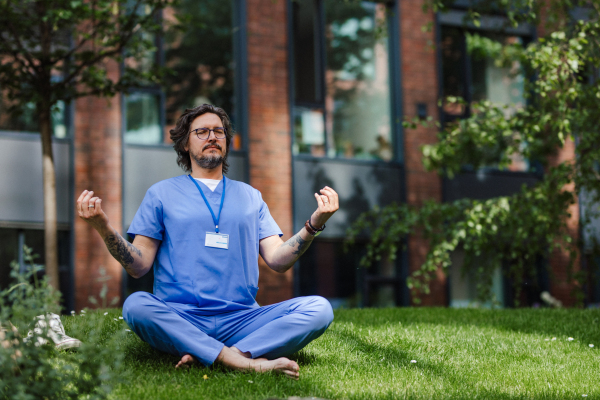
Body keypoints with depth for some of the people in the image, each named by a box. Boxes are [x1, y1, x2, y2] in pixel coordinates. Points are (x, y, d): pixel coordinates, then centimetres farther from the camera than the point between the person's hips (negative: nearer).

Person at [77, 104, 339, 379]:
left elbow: (278, 260, 12)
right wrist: (103, 227, -10)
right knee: (136, 305, -36)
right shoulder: (162, 193, 15)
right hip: (178, 319, -2)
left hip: (240, 320, 2)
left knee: (319, 308, -21)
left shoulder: (249, 196, 22)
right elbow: (139, 266, 6)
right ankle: (249, 363, -39)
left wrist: (314, 223, -4)